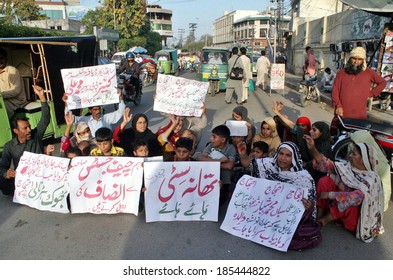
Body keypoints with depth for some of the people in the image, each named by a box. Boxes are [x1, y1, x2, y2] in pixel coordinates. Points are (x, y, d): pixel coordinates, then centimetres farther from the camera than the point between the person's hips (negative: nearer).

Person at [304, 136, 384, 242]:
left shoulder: (372, 179, -19)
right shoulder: (348, 167, -3)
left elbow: (358, 197, -34)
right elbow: (327, 165, -11)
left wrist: (331, 195, -34)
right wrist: (313, 149, -23)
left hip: (355, 214, -5)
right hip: (339, 207, 5)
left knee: (349, 200, -36)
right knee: (325, 181, -12)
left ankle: (324, 220, -14)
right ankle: (319, 215, -15)